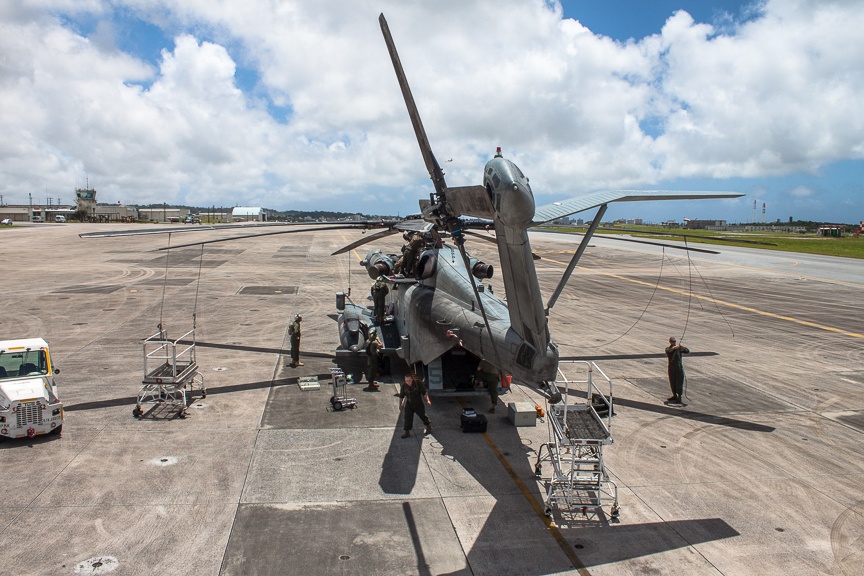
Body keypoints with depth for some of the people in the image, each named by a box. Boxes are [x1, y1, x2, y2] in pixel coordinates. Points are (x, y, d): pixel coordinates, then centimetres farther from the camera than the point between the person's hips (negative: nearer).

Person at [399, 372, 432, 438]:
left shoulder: (418, 383, -20)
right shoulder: (404, 386, -13)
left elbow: (424, 393, -10)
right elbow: (401, 396, 3)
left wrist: (427, 400, -18)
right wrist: (400, 404, 11)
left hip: (418, 403, -1)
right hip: (409, 404, 1)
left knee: (422, 415, 14)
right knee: (408, 417, -8)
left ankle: (428, 426, 39)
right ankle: (407, 432, 1)